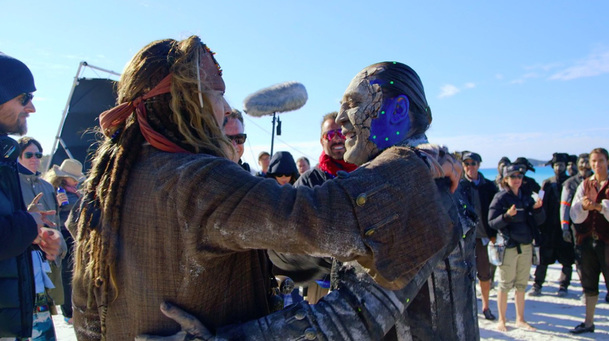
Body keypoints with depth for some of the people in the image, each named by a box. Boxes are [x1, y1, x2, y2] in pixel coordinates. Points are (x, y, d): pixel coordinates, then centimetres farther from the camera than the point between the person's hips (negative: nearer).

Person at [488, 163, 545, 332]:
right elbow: (492, 222, -11)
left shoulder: (526, 197, 10)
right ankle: (501, 320, 14)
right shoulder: (500, 197, -6)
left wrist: (537, 209, -10)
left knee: (522, 285, 12)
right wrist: (507, 216, -27)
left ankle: (520, 319, 24)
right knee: (505, 285, 1)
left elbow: (539, 221, 9)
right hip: (508, 246, -5)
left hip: (526, 246, 5)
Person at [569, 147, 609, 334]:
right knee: (589, 283, 14)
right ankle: (588, 322, 26)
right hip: (586, 239, 5)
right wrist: (583, 206, -16)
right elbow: (574, 215, 2)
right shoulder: (585, 185, 10)